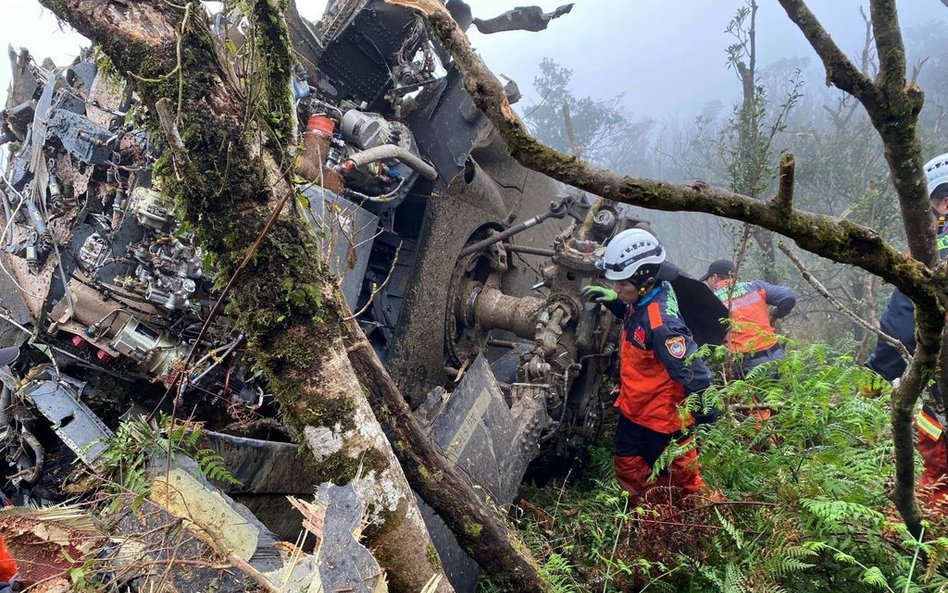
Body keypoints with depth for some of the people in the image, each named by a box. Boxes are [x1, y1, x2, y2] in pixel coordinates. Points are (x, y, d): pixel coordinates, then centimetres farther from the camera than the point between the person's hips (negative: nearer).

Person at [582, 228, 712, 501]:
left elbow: (695, 375, -31)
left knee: (682, 483, 12)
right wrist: (613, 301, 1)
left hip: (662, 421, -9)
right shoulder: (641, 302, -6)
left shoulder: (662, 323, -34)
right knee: (628, 469, 24)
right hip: (633, 411, 9)